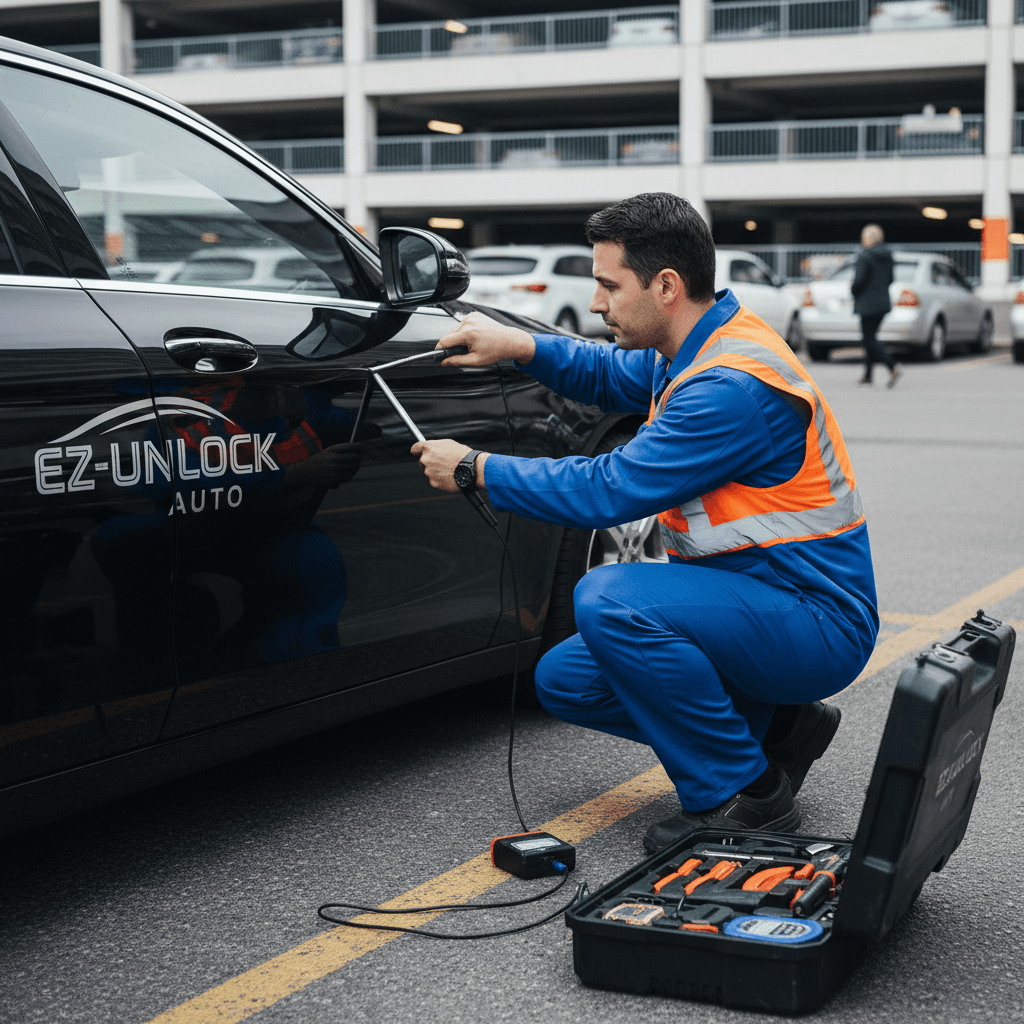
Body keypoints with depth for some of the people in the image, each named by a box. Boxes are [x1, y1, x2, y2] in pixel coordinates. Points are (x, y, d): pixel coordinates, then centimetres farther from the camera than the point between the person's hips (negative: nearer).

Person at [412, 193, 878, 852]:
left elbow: (612, 490, -25)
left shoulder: (734, 385, -25)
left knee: (610, 599, -29)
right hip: (749, 600, 10)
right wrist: (519, 346, 7)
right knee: (565, 680, 6)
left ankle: (745, 792, -14)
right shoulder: (701, 348, 6)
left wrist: (476, 468, -14)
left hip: (817, 626, -10)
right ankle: (773, 728, 11)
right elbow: (612, 375, 25)